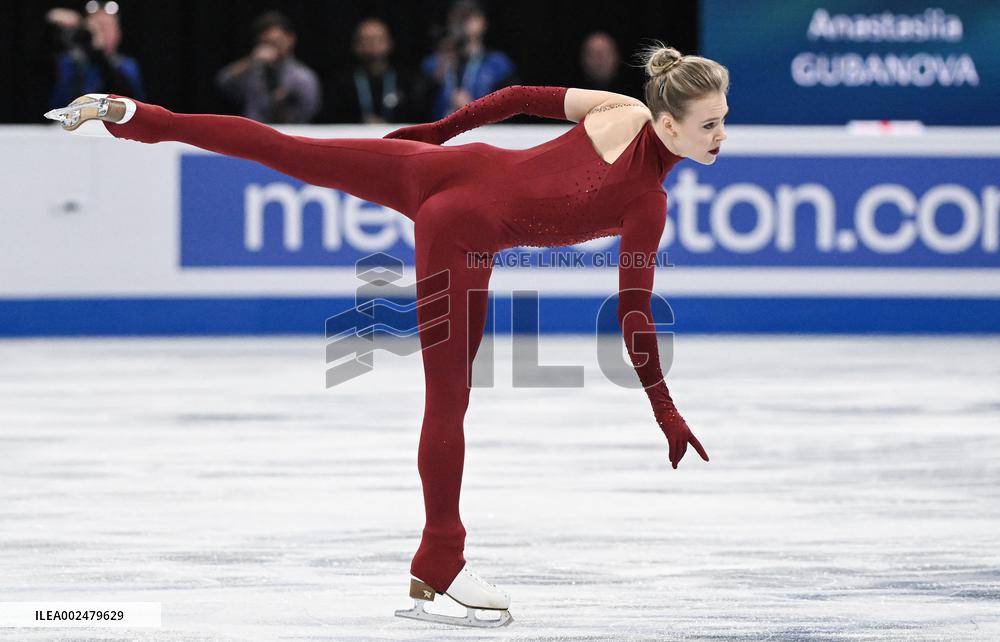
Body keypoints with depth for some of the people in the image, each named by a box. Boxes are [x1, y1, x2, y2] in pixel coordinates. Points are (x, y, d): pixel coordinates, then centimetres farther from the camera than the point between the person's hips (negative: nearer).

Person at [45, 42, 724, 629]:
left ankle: (130, 115, 28)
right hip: (465, 231, -6)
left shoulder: (619, 109, -2)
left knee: (286, 150, 16)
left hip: (443, 166, 6)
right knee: (449, 397, 2)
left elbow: (516, 97, 9)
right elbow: (634, 312, -18)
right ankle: (436, 573, 12)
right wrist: (667, 414, -12)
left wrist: (438, 129, 25)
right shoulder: (647, 204, -19)